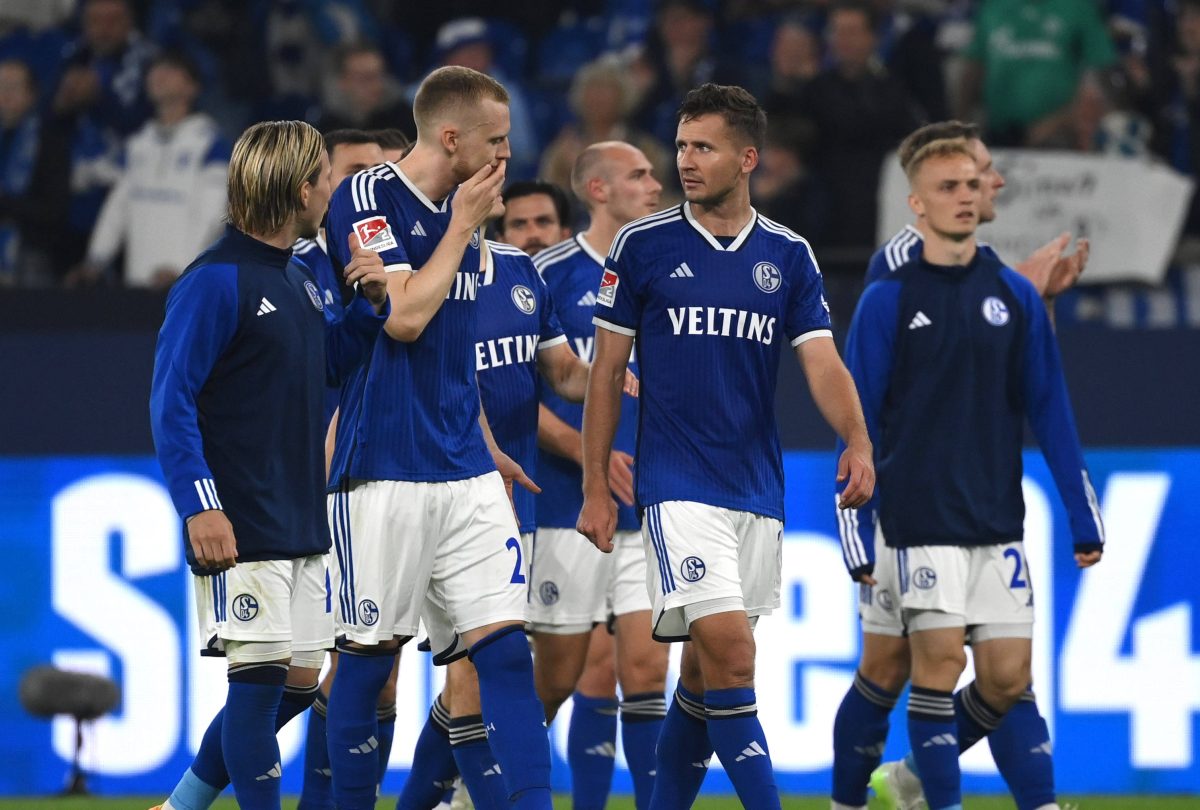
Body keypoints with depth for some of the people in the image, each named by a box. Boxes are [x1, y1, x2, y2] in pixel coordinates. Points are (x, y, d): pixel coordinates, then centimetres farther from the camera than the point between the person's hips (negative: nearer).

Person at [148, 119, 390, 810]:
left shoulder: (298, 279, 14)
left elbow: (326, 364, 26)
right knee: (261, 678, -8)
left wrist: (371, 303, 8)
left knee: (298, 683, 12)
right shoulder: (215, 280, -12)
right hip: (241, 530, -9)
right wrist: (200, 506, -21)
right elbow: (170, 400, -14)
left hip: (301, 521, 9)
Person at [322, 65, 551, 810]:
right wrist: (463, 226, -9)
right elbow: (405, 317, -18)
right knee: (372, 653, 0)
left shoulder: (463, 211, 14)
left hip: (464, 470, 6)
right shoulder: (365, 198, -8)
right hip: (385, 470, -6)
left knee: (505, 645, -4)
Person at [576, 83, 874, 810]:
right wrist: (596, 488, 0)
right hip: (679, 489, -4)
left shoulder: (788, 256, 6)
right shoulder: (643, 246, -1)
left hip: (758, 490, 4)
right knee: (730, 653, -17)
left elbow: (823, 362, -3)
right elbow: (608, 371, 4)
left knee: (706, 673, 9)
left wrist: (857, 441, -22)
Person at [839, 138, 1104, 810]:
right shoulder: (888, 301, -1)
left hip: (998, 522, 3)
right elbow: (859, 423, 1)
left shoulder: (1016, 295, 7)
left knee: (1008, 678, 0)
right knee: (941, 660, -12)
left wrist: (1084, 518, 5)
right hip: (918, 521, -3)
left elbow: (1049, 409, 9)